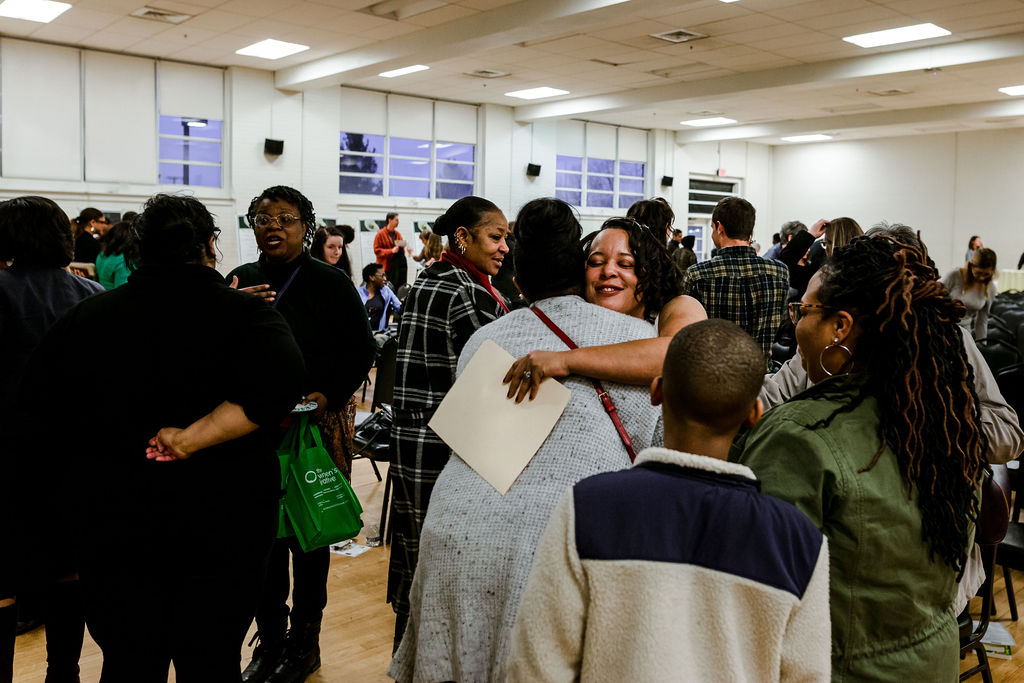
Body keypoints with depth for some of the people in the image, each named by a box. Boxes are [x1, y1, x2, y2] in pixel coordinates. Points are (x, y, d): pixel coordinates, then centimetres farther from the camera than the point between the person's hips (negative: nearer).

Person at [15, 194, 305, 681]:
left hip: (113, 526, 3)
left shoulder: (86, 316, 1)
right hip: (222, 530, -2)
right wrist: (192, 439, -22)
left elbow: (38, 402, 6)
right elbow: (279, 383, -29)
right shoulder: (246, 314, -10)